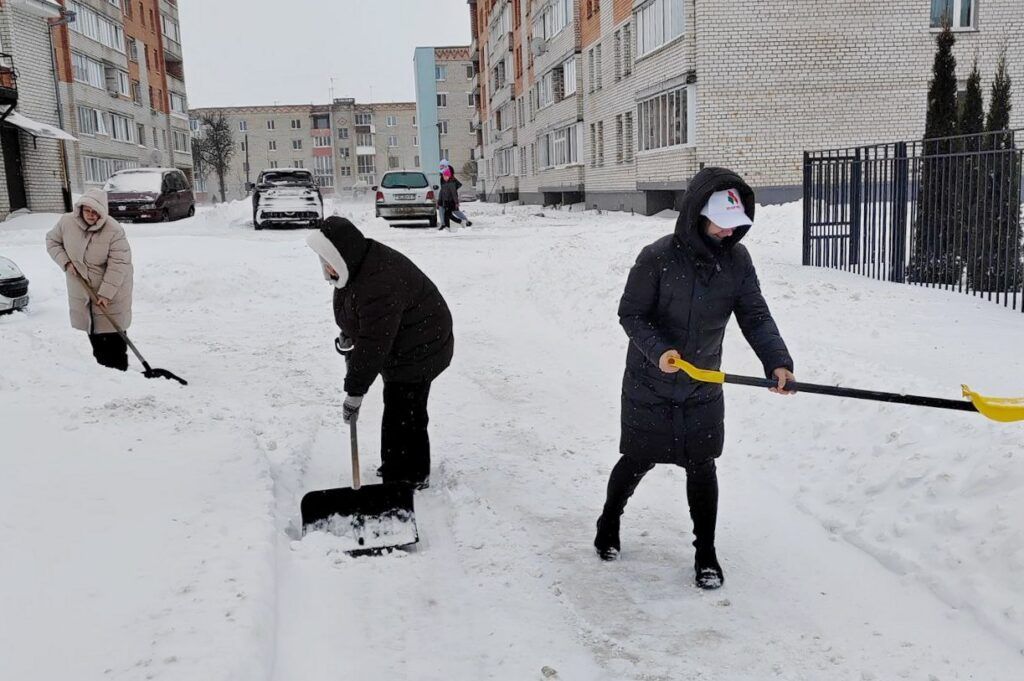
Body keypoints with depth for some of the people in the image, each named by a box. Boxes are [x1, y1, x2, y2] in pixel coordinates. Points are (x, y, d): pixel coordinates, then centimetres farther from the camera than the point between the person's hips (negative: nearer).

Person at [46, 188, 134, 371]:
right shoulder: (67, 222, -8)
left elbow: (118, 265, -22)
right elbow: (52, 241, 11)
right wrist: (65, 261, -6)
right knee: (93, 332, 14)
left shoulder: (114, 231, -22)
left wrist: (106, 293, -25)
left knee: (112, 333, -5)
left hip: (112, 290, -5)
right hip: (81, 289, 5)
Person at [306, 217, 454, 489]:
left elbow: (373, 345, -33)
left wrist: (355, 392, -27)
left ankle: (409, 478, 7)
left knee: (403, 415, -6)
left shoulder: (380, 285, -35)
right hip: (396, 343, 10)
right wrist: (347, 334, 8)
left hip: (418, 351, -10)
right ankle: (394, 467, 33)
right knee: (396, 408, 19)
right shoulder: (357, 264, -3)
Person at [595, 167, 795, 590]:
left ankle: (705, 553, 25)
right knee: (638, 461, 12)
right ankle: (609, 523, 41)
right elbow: (631, 314, -12)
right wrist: (658, 350, -29)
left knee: (702, 467, 7)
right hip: (650, 385, -3)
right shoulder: (658, 258, -18)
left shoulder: (737, 259, -6)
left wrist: (777, 361, -21)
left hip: (703, 388, 3)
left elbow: (755, 316, -6)